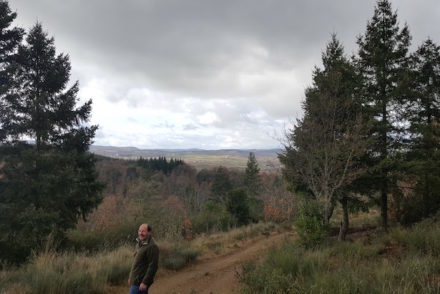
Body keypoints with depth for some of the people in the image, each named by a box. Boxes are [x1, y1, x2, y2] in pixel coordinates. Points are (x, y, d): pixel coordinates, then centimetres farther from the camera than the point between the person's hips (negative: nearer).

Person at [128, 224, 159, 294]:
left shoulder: (152, 246, -19)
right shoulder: (140, 243, 11)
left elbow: (152, 267, -22)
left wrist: (145, 282, -22)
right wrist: (130, 277, 20)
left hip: (140, 282, -9)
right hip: (135, 280, 9)